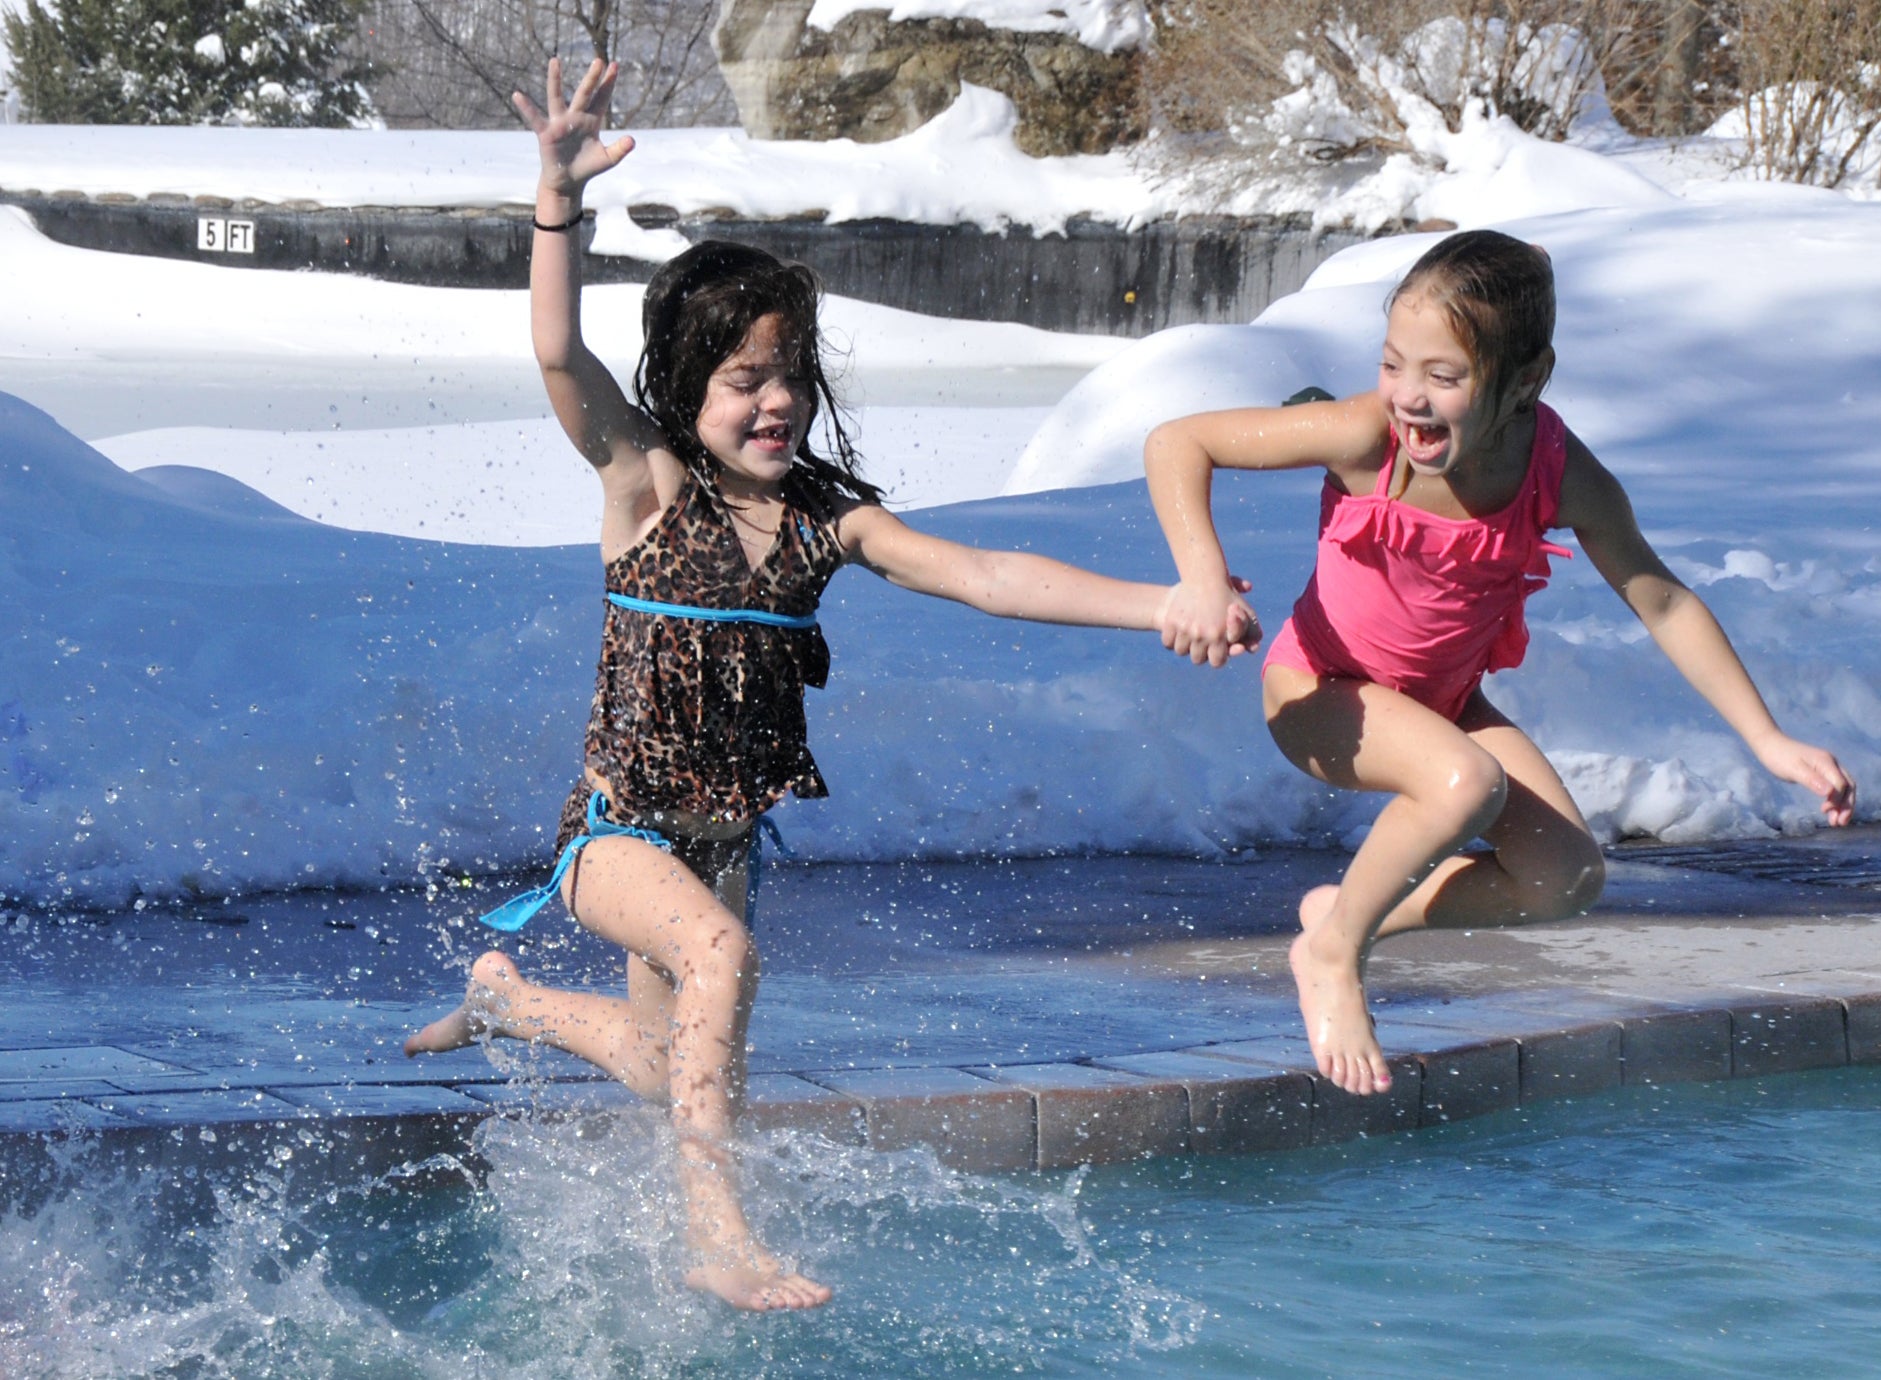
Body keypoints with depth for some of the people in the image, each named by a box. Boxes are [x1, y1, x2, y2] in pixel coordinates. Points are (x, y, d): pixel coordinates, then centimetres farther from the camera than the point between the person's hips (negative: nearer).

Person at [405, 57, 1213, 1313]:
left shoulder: (831, 521, 0)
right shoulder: (648, 484, -9)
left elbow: (983, 576, -8)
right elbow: (560, 356, -23)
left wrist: (1161, 607, -19)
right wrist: (562, 198, -38)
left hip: (724, 832, 6)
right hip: (620, 823, -6)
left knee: (668, 1061, 18)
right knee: (721, 953, -33)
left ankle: (510, 995, 49)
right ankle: (719, 1235, -32)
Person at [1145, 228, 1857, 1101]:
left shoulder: (1562, 477, -20)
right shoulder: (1366, 439, -28)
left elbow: (1663, 603, -8)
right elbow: (1177, 444, -22)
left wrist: (1769, 743, -9)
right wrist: (1204, 580, -36)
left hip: (1441, 699, 5)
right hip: (1318, 691, -5)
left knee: (1571, 882, -6)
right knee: (1466, 783, -34)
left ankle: (1353, 910, 11)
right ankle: (1330, 953, -11)